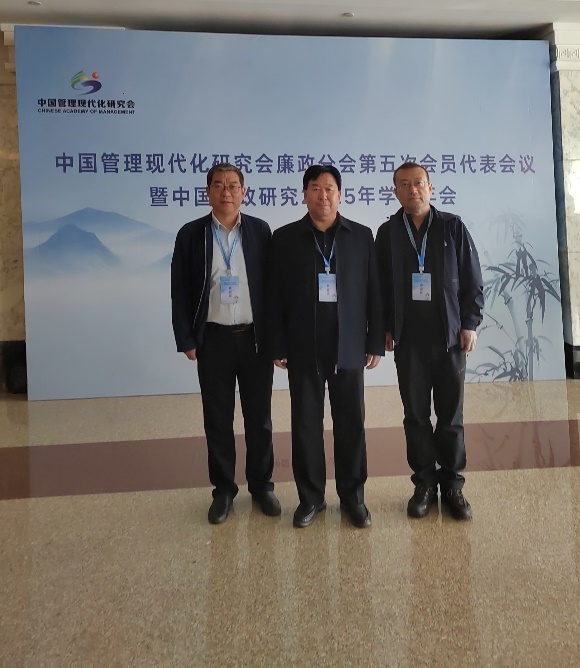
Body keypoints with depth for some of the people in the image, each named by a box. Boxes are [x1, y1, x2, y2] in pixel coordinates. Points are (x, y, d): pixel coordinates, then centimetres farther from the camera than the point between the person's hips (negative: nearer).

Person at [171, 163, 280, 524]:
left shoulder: (260, 231, 1)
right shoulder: (191, 234, 1)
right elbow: (180, 291, 2)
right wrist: (186, 340, -3)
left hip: (256, 338, 0)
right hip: (212, 339, 0)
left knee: (259, 417, 11)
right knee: (218, 419, 10)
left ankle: (262, 485, 28)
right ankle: (224, 490, 25)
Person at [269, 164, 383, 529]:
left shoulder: (361, 236, 5)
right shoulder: (285, 238, 3)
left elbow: (374, 292, 4)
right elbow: (275, 297, 2)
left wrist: (376, 342, 0)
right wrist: (278, 346, -2)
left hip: (349, 347, 0)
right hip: (303, 349, 0)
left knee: (351, 424, 7)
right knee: (305, 425, 7)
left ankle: (353, 495, 24)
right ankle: (311, 497, 23)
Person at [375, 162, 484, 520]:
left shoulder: (453, 226, 2)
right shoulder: (387, 232, 5)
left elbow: (473, 279, 2)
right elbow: (381, 285, 4)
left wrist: (470, 323, -4)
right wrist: (386, 328, 1)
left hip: (449, 335, 0)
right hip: (408, 339, 1)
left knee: (451, 415, 7)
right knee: (416, 415, 7)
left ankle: (452, 483, 20)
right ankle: (425, 482, 20)